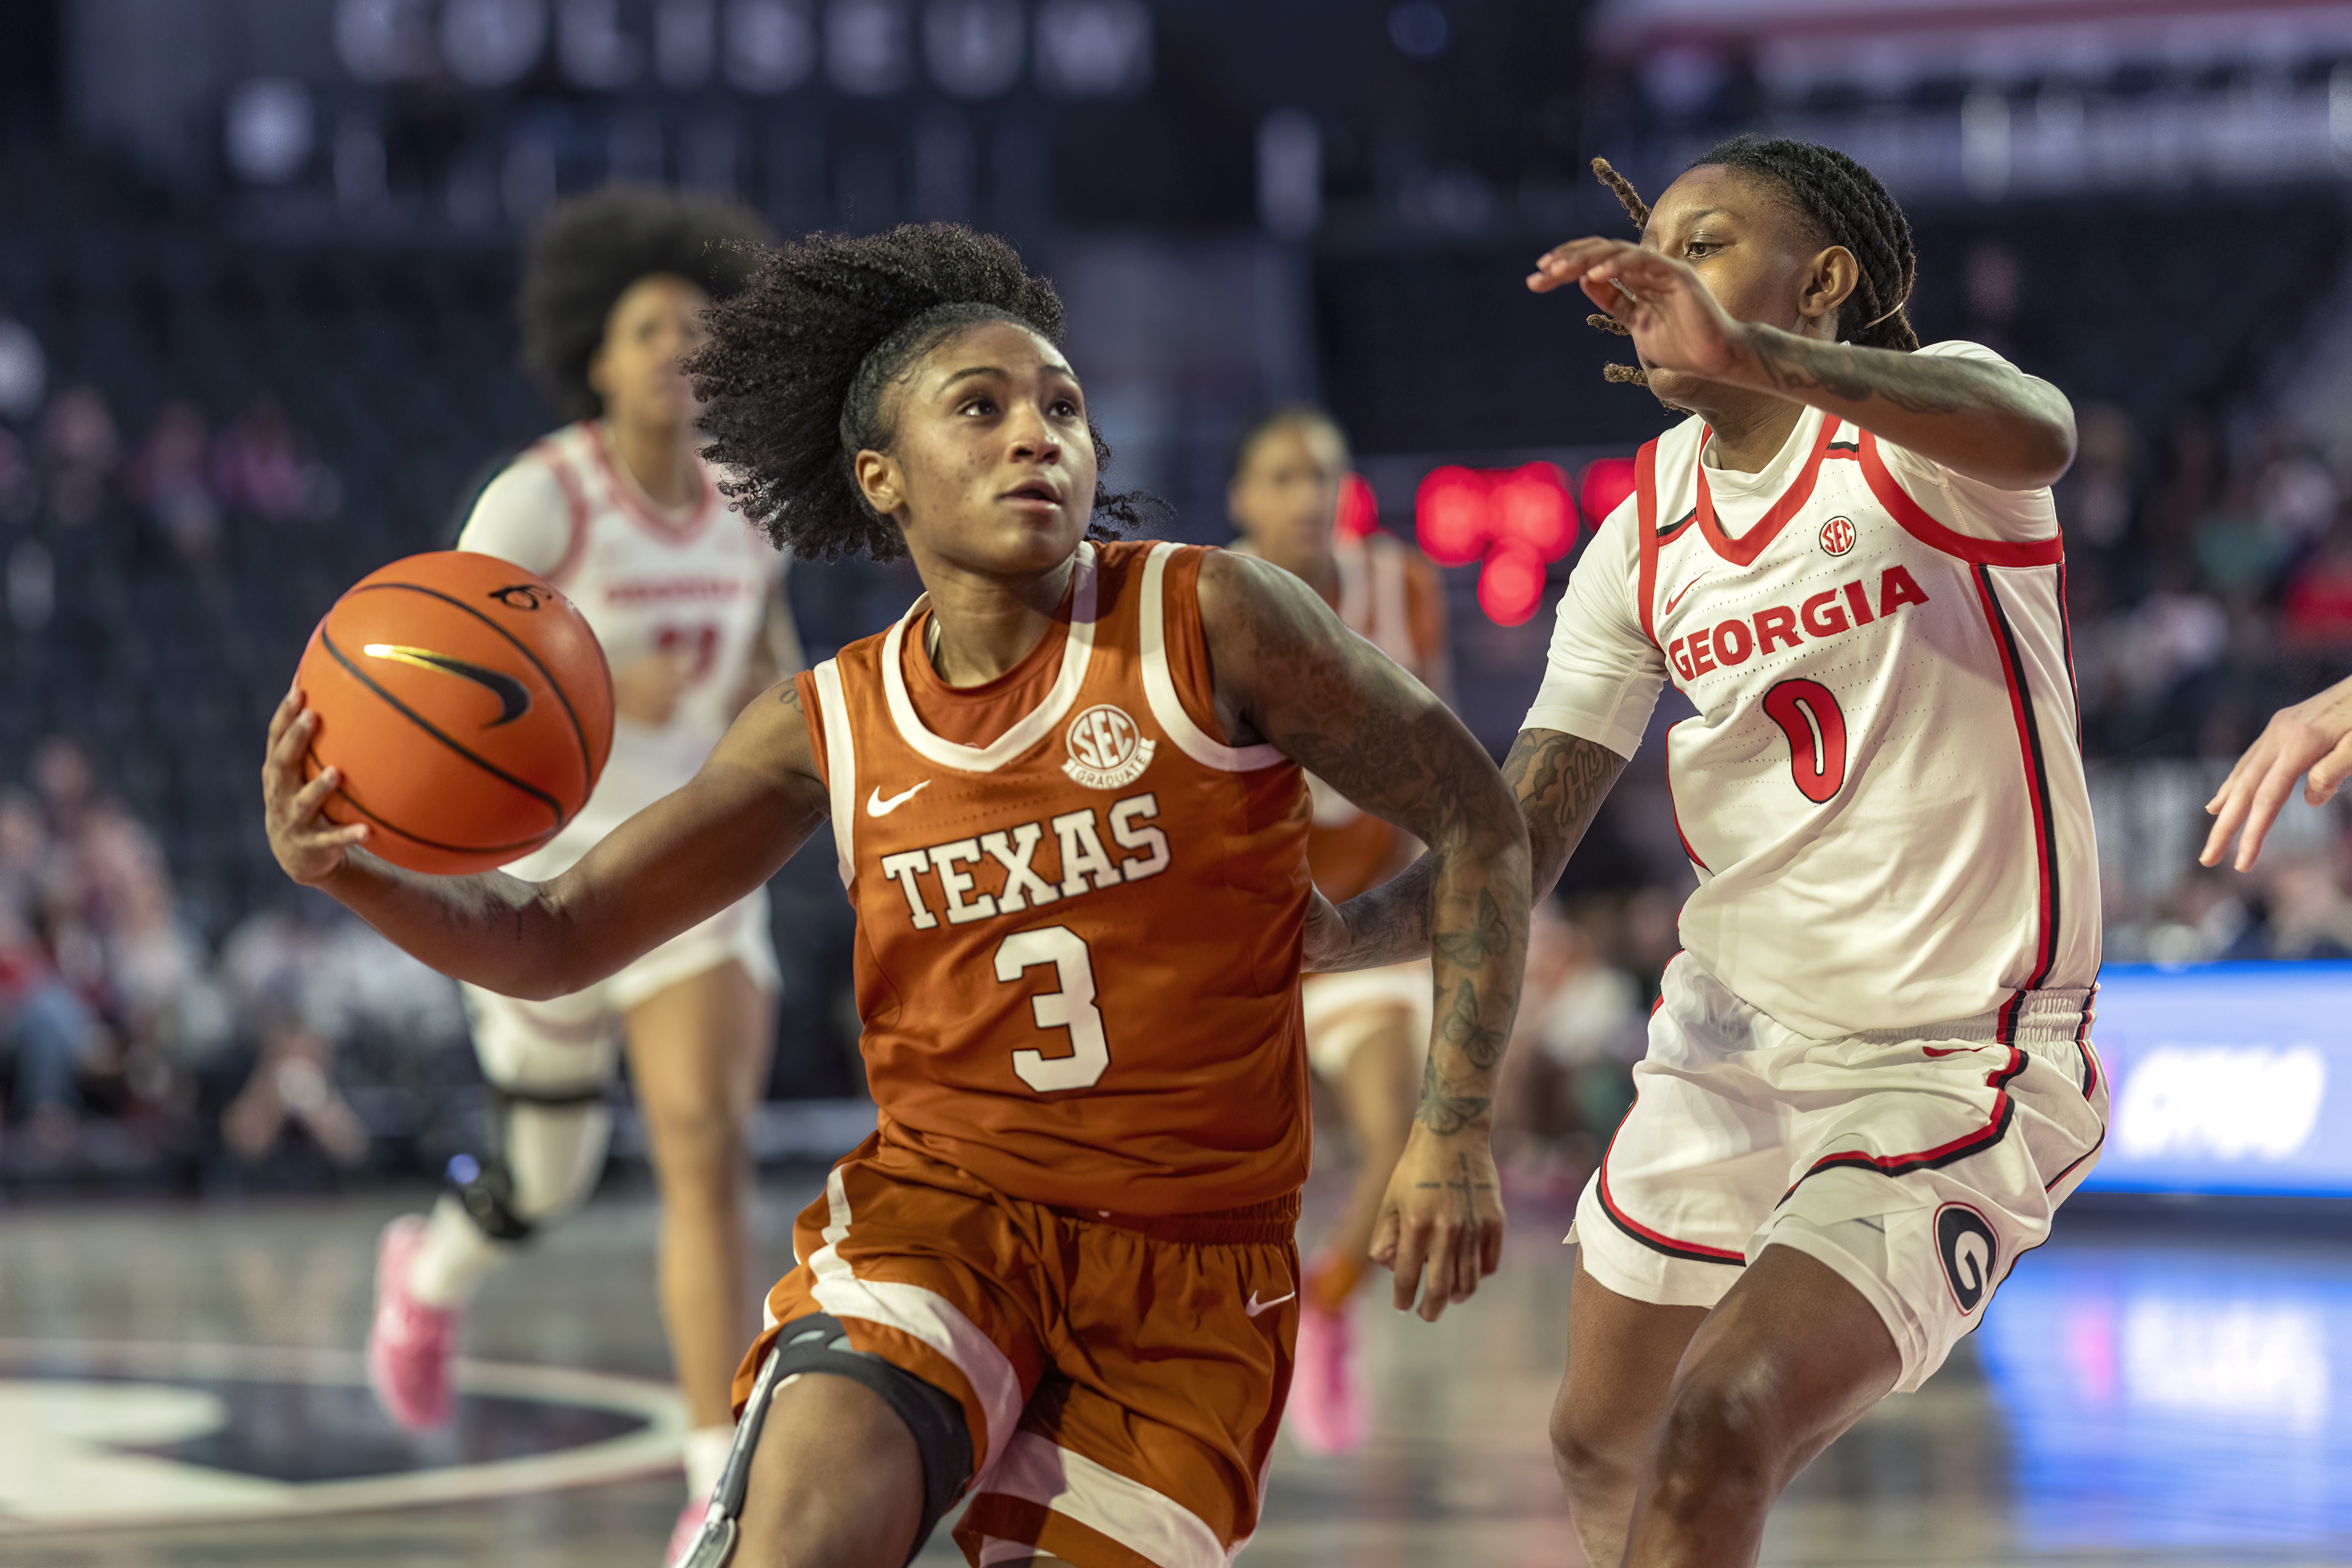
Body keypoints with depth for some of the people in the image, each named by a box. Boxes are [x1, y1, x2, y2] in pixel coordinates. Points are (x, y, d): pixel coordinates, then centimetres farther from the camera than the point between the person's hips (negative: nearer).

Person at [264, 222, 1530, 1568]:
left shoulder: (1210, 624, -6)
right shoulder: (833, 729, 2)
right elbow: (555, 941, 6)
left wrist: (1453, 1129, -7)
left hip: (1188, 1267, 0)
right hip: (935, 1207, 1)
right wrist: (348, 867, -15)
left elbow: (1474, 822, 1)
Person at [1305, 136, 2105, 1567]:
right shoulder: (1644, 541, 4)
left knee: (1721, 1435, -23)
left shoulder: (1920, 424, -13)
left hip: (1952, 1069, -7)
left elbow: (2035, 439, -40)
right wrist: (1335, 935, -20)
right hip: (1729, 1043, 7)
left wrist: (1746, 353, -55)